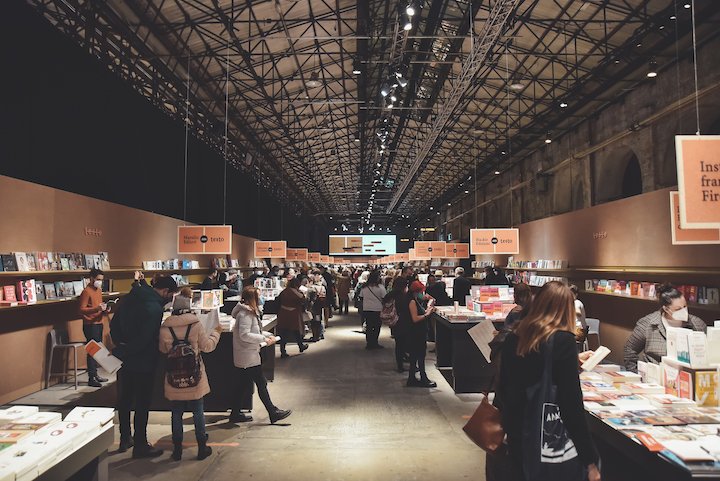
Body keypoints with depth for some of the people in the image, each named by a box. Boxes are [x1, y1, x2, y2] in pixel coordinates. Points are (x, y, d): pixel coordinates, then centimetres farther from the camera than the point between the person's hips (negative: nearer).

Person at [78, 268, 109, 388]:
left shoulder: (99, 290, 14)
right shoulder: (86, 292, -12)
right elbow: (82, 310, -16)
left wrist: (104, 310, 5)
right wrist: (96, 309, -28)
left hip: (99, 324, 8)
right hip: (90, 325, -8)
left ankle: (95, 374, 19)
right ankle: (91, 379, -3)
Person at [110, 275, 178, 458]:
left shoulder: (129, 297, 6)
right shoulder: (154, 308, -22)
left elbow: (114, 323, 11)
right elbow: (144, 339, -27)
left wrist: (120, 346, 8)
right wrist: (123, 351, -15)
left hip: (124, 360, 8)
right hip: (142, 363, -8)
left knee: (124, 400, 19)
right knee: (142, 404, 4)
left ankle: (125, 439, 34)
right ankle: (140, 445, 14)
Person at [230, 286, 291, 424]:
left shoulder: (250, 312, 13)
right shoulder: (245, 314, -19)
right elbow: (244, 335, -25)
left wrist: (268, 335, 6)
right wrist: (264, 339, -21)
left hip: (245, 357, 10)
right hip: (248, 356, -10)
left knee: (243, 385, 15)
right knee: (261, 383, -3)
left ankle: (235, 414, 23)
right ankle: (273, 413, 5)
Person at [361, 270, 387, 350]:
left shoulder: (365, 287, 1)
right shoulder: (380, 287, -13)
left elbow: (361, 297, 8)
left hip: (366, 309, 4)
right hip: (377, 310, -4)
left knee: (368, 326, 11)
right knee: (377, 327, 8)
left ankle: (369, 343, 15)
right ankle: (374, 343, 10)